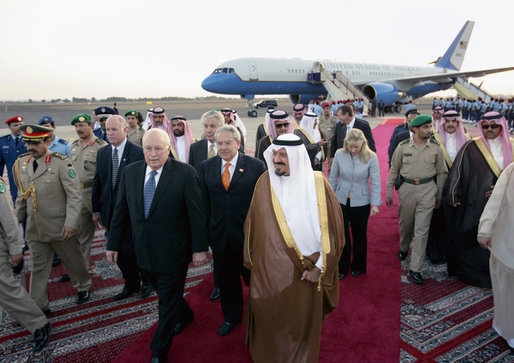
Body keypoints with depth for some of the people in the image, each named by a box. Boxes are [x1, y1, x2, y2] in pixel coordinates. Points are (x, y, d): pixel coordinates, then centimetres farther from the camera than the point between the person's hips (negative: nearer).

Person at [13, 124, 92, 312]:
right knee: (38, 268, 13)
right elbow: (22, 194, 15)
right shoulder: (21, 163, 3)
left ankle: (84, 287, 40)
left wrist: (71, 223, -20)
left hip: (59, 227, -4)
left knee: (73, 261, 14)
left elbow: (74, 195, -15)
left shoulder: (61, 163, -14)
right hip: (34, 229, 4)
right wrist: (16, 219, 16)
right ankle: (38, 306, 26)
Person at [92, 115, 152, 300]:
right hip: (110, 212, 6)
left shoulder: (138, 152, -10)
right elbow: (97, 183, 11)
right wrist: (96, 210, 10)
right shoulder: (102, 152, 8)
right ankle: (131, 284, 32)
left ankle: (147, 280, 24)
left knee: (131, 250, -2)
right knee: (118, 251, 13)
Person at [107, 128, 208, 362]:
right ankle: (185, 315, 53)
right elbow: (121, 211, 6)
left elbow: (197, 214, -12)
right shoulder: (130, 172, -1)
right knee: (164, 292, 24)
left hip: (172, 251, -5)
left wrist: (199, 248, -10)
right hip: (143, 250, 5)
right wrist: (113, 244, 8)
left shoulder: (185, 173, -15)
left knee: (168, 301, 11)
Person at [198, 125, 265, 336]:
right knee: (226, 278, 18)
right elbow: (204, 201, 6)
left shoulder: (256, 166, -7)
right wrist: (204, 231, 3)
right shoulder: (206, 167, 3)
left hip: (247, 234, -2)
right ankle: (231, 317, 41)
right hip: (219, 235, 3)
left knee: (252, 275, 14)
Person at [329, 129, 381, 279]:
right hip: (341, 200, 1)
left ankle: (358, 266, 36)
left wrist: (375, 204, -10)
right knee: (341, 235, 7)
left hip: (361, 203, -1)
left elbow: (375, 182, -8)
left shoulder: (371, 157, -12)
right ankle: (342, 267, 27)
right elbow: (333, 178, 2)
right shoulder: (339, 154, -8)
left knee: (359, 235, 14)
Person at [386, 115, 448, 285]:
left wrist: (439, 195, 9)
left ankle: (415, 269, 3)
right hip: (406, 188, 0)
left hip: (427, 189, 0)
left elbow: (441, 172, 9)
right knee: (405, 224, 15)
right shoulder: (403, 146, -2)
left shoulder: (435, 148, 0)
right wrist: (389, 192, 5)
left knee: (422, 230, -3)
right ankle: (403, 248, 46)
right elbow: (393, 170, 5)